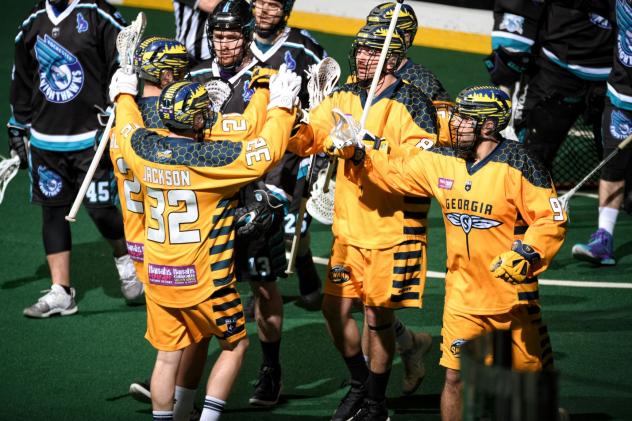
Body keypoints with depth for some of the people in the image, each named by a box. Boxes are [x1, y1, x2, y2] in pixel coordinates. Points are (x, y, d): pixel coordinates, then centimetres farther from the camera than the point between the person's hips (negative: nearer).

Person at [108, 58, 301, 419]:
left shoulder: (144, 150, -5)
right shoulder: (212, 159, -21)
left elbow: (129, 129, 18)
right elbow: (268, 150, -16)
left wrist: (124, 97, 37)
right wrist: (282, 107, -2)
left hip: (158, 277, 5)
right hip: (204, 279, -5)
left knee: (168, 356, 12)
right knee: (236, 345, 14)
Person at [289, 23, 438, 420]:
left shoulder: (413, 104, -12)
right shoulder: (344, 97, 7)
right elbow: (308, 136, 3)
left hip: (393, 227, -6)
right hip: (349, 225, 6)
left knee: (379, 316, 2)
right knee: (335, 308, 9)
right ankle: (360, 382, 33)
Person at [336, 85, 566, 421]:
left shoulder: (516, 166, -14)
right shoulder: (442, 161, 3)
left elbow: (552, 219, -14)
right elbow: (394, 172, 16)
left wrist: (527, 254, -28)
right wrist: (355, 151, 4)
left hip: (513, 292, -4)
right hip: (463, 293, 4)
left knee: (533, 380, 7)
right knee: (454, 377, -2)